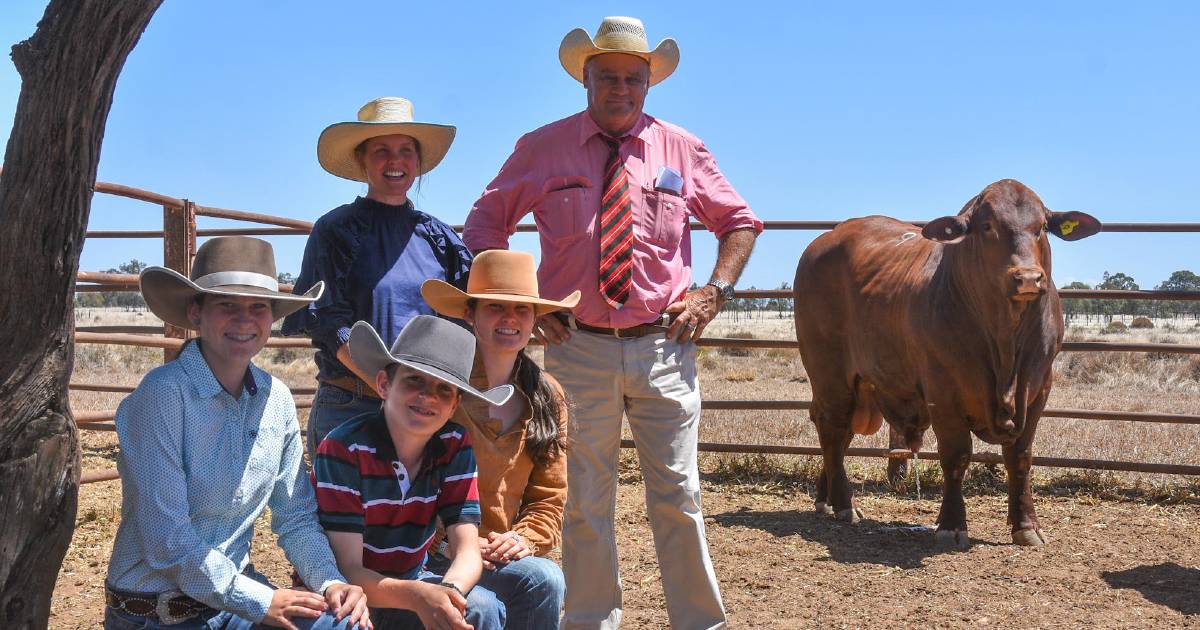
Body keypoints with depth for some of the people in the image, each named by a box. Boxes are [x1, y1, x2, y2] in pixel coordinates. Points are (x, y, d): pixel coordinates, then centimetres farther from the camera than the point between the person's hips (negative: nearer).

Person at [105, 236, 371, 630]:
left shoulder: (277, 399, 1)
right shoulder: (163, 395, -17)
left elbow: (296, 519, 7)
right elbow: (166, 542, -19)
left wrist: (331, 582, -9)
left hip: (238, 592, 5)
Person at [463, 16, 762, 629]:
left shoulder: (682, 150, 6)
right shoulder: (542, 149, 3)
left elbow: (740, 222, 17)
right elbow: (484, 223, 12)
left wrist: (714, 291, 2)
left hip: (663, 345, 1)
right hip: (579, 348, 0)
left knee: (678, 496, 6)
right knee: (584, 502, 7)